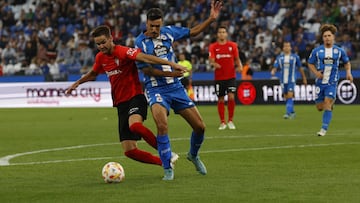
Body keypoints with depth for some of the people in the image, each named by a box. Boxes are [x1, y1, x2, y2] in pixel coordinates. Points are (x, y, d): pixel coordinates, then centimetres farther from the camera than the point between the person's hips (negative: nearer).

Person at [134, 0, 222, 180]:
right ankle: (168, 169, -15)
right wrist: (169, 72, -19)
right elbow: (145, 69, -11)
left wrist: (211, 18, 8)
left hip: (176, 87, 5)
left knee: (200, 126, 4)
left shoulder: (168, 32, 2)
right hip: (156, 89, -5)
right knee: (162, 125, -29)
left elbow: (192, 31, 16)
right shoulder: (140, 42, -10)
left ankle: (193, 155, 35)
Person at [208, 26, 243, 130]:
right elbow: (211, 60, -7)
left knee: (231, 97, -14)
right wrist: (214, 64, -29)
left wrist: (239, 66, -8)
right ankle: (222, 123, 15)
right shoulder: (213, 46, 1)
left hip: (231, 76, 0)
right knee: (221, 100, 4)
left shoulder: (232, 45, 4)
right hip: (219, 77, 0)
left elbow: (237, 59, 11)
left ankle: (230, 121, 1)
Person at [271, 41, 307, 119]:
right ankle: (292, 112, 26)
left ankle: (288, 113, -22)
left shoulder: (295, 57, -1)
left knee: (290, 96, -16)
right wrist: (273, 71, -22)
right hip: (283, 80, 4)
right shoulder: (279, 57, 5)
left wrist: (304, 78, 13)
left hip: (291, 80, -4)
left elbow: (300, 68, 8)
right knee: (286, 97, 10)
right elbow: (275, 67, 0)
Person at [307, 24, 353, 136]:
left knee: (327, 104, -18)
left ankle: (324, 129, -14)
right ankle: (331, 102, 42)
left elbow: (347, 62, 16)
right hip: (320, 82, 2)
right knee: (320, 107, 5)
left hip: (332, 83, -2)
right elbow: (310, 63, 9)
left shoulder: (339, 51, 0)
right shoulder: (317, 51, -2)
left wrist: (348, 72, -3)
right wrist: (316, 72, -10)